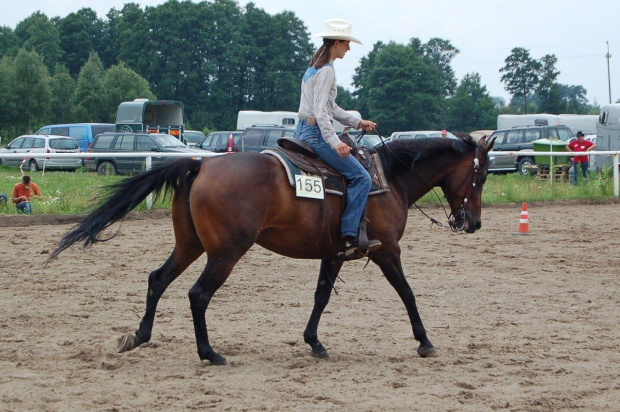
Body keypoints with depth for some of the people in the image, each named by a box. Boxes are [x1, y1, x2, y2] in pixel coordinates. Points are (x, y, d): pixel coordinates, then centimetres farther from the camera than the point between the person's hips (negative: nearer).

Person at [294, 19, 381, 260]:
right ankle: (349, 238, -23)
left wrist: (357, 122, 19)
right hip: (315, 133, -11)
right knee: (360, 177, -14)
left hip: (302, 131, 11)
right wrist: (335, 142, -32)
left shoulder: (315, 67, 16)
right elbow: (321, 111, -24)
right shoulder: (326, 70, -15)